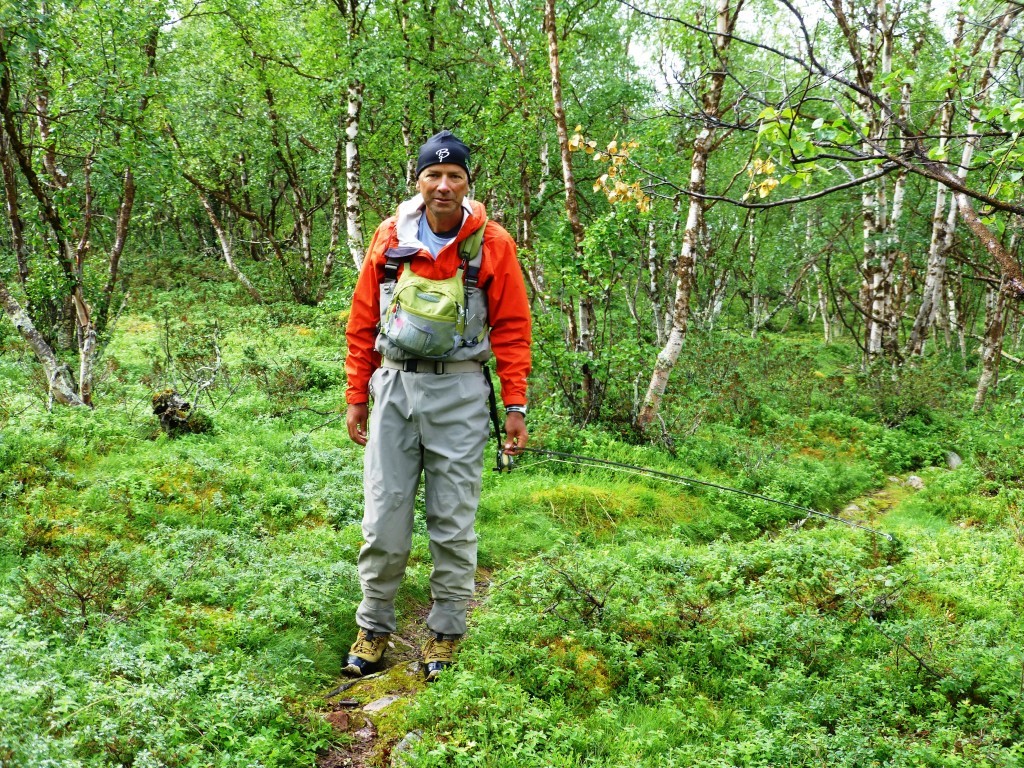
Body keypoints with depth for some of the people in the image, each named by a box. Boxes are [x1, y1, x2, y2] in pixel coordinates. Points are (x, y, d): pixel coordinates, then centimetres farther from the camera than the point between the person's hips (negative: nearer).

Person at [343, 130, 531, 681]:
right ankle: (373, 629, 20)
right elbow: (363, 324, 9)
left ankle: (445, 635, 17)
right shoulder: (389, 238, 4)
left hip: (458, 392, -2)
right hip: (394, 387, 2)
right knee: (383, 519, 5)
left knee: (453, 522, 4)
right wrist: (356, 398, 8)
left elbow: (511, 328, 1)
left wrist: (515, 406, -4)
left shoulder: (492, 244, -1)